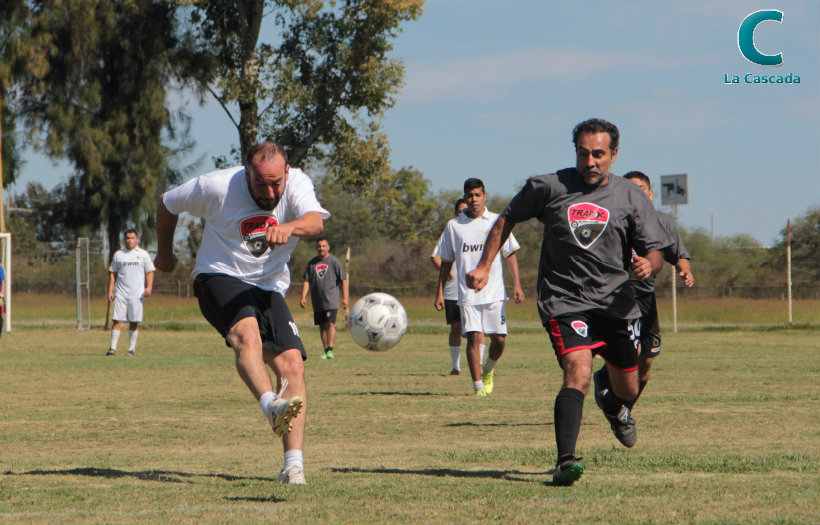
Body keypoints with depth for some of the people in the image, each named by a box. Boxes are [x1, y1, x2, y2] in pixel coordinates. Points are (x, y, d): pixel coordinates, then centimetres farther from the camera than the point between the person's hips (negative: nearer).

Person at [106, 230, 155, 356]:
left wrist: (149, 287, -8)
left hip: (137, 294, -1)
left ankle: (132, 348, 7)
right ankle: (112, 347, -7)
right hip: (120, 293, 1)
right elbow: (112, 273, 13)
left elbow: (150, 272, 7)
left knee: (134, 322, 0)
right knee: (117, 320, -7)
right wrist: (110, 290, 4)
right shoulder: (118, 254, 11)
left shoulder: (143, 254, 8)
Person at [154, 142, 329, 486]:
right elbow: (167, 203, 5)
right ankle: (271, 406, -59)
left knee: (292, 363, -14)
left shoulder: (297, 184, -10)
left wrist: (289, 227, -54)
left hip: (269, 287, 3)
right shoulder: (216, 187, -13)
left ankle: (294, 464, -16)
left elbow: (316, 222, -31)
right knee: (247, 333, -35)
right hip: (219, 277, -3)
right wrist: (165, 252, 20)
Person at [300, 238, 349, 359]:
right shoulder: (312, 263, 10)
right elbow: (306, 281, 11)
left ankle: (330, 350, -19)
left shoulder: (335, 262, 0)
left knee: (330, 323, -15)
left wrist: (345, 298, -5)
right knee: (322, 326, 7)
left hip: (331, 300, -4)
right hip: (317, 301, 4)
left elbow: (343, 280, 0)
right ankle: (326, 350, 14)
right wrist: (303, 297, 0)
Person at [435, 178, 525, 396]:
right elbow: (446, 262, 12)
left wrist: (517, 284, 1)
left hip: (494, 292, 1)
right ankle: (478, 385, -3)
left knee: (499, 339, -2)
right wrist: (440, 292, 8)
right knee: (474, 337, -11)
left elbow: (510, 254, 10)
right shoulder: (454, 225, 6)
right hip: (467, 294, -1)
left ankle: (488, 370, 27)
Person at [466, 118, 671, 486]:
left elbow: (654, 250, 4)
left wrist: (647, 264, -20)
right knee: (578, 373, -26)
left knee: (627, 390, 14)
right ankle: (565, 462, -32)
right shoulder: (548, 188, -2)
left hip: (615, 302, 3)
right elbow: (507, 219, 13)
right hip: (564, 301, -3)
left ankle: (615, 410, 53)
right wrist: (484, 267, 7)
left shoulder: (631, 198, 2)